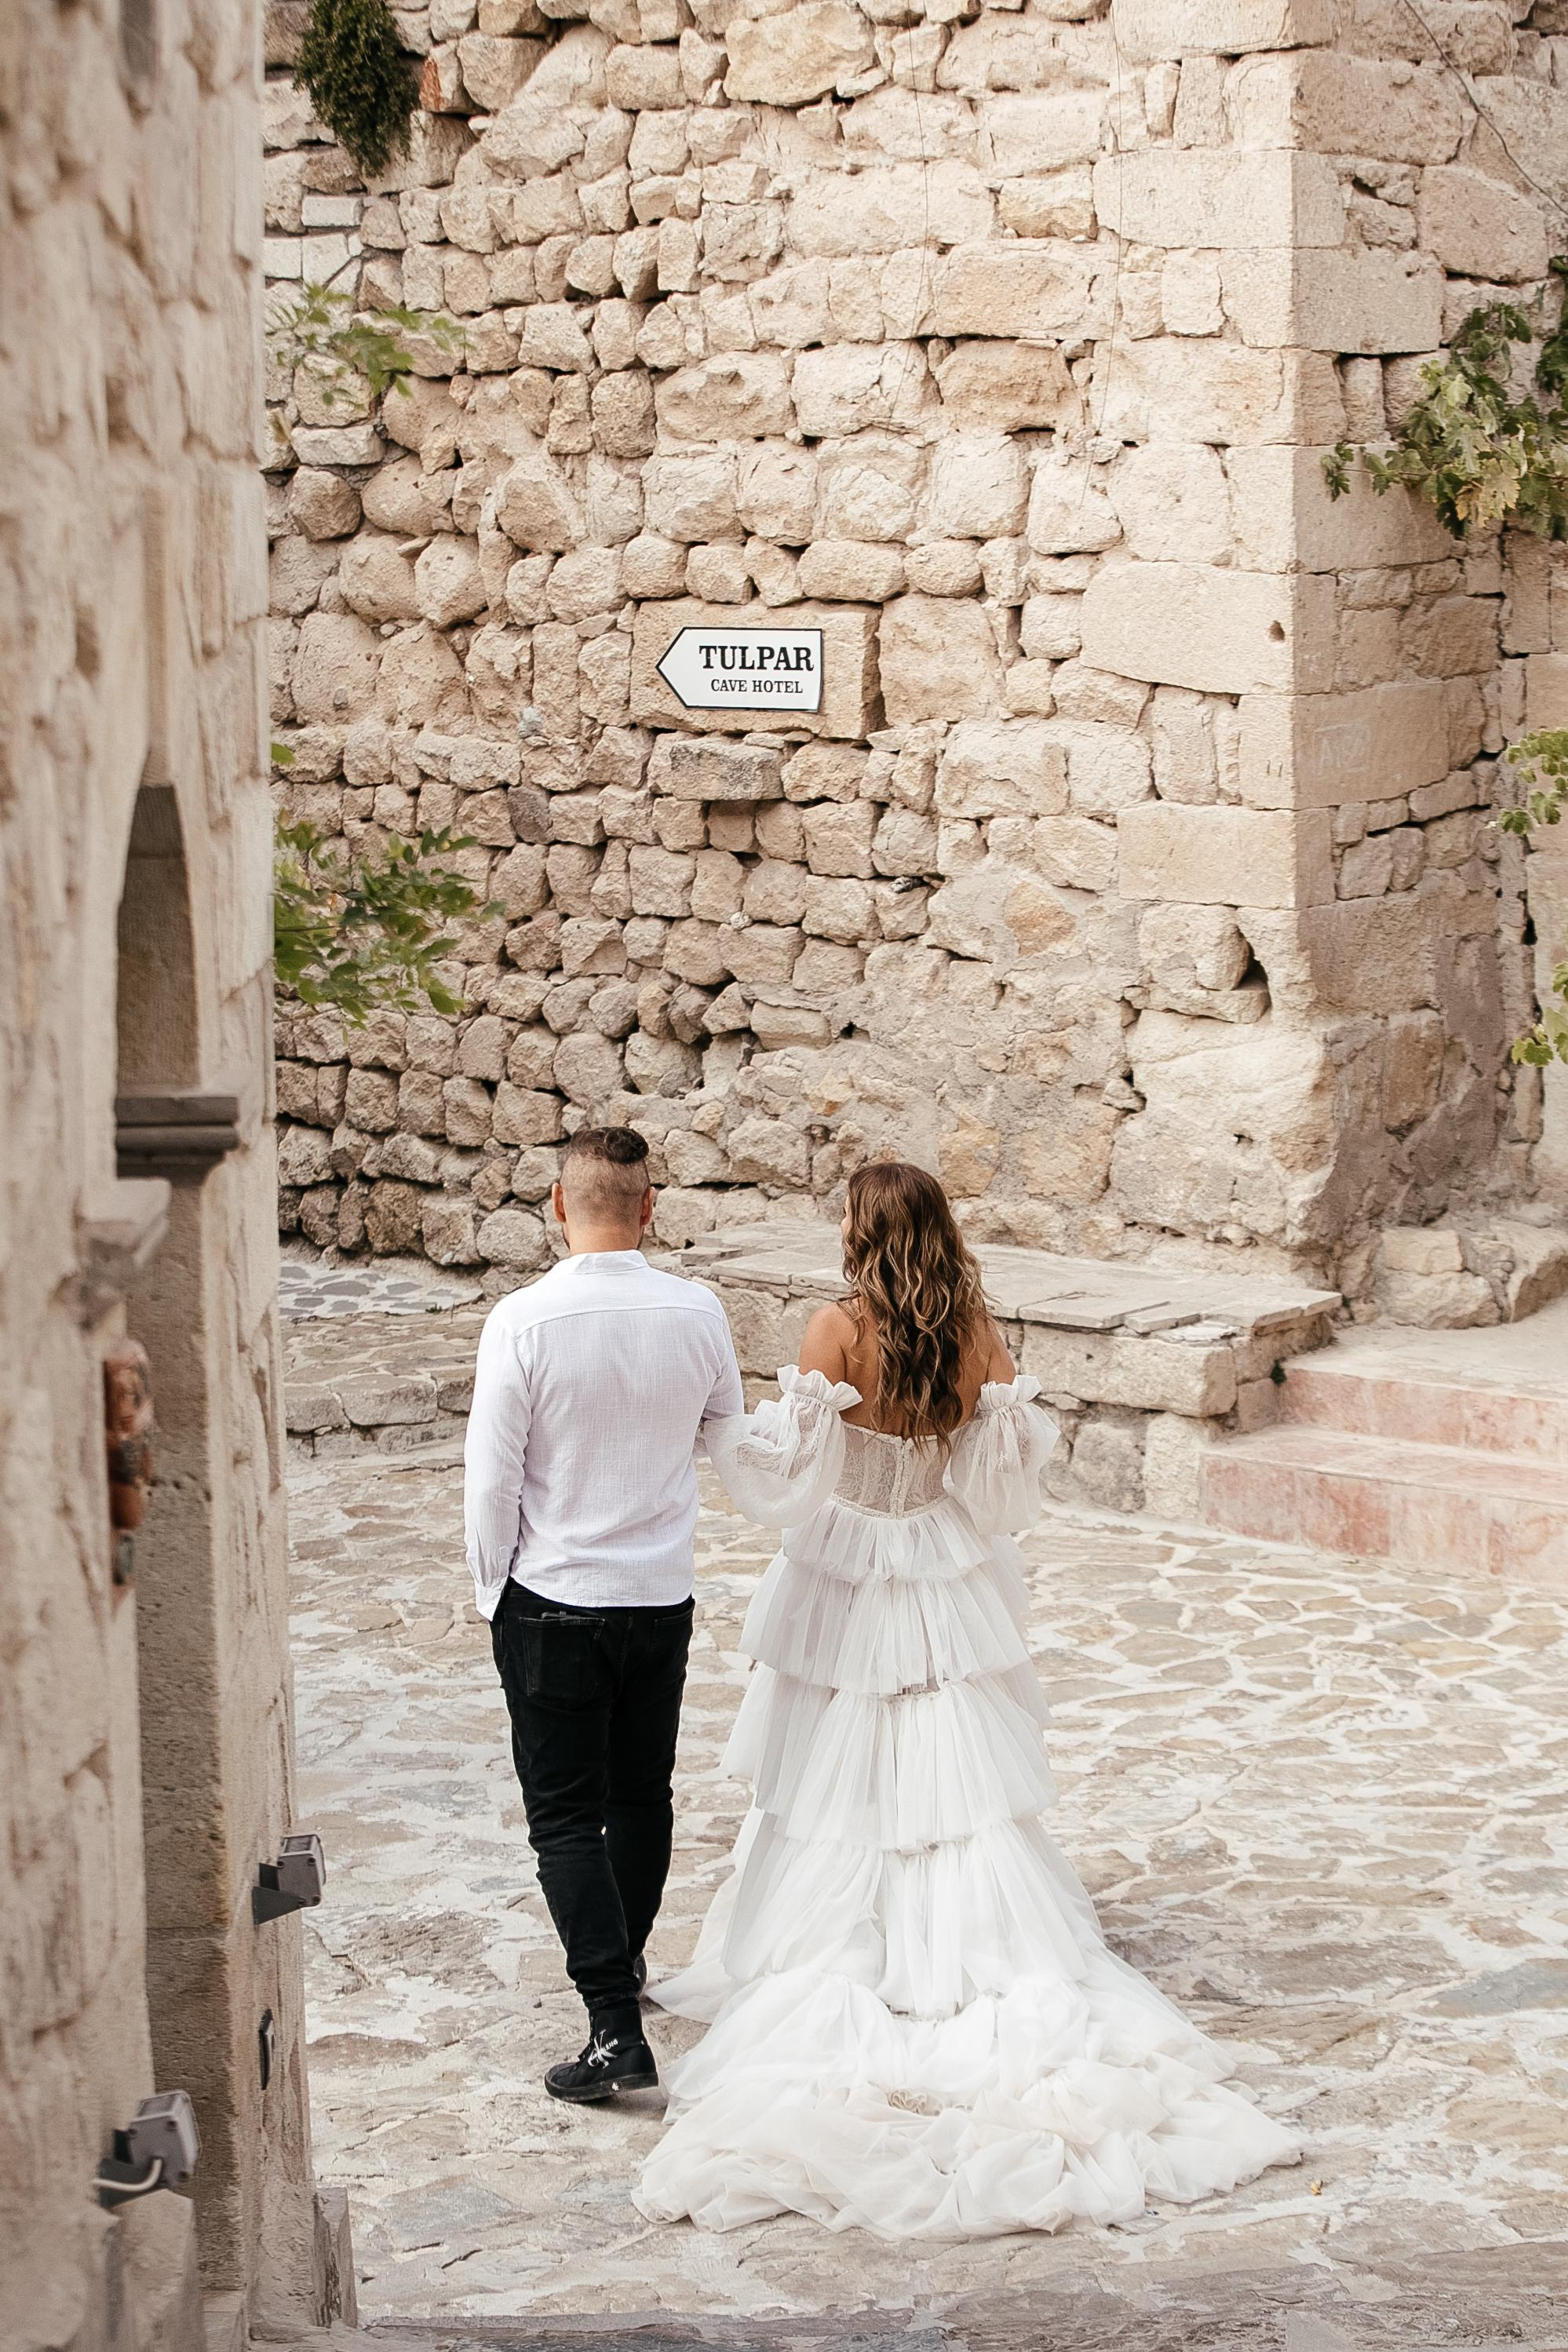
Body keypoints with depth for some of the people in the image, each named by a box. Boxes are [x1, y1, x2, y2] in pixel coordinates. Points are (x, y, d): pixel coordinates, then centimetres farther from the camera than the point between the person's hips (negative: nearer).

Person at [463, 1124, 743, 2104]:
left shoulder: (523, 1323, -18)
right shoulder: (698, 1314, -8)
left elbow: (491, 1476, -13)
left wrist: (493, 1586, 2)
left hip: (551, 1601, -4)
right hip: (663, 1594, 4)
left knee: (566, 1814, 2)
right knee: (643, 1793, 21)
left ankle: (617, 2027, -7)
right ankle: (624, 1959, 41)